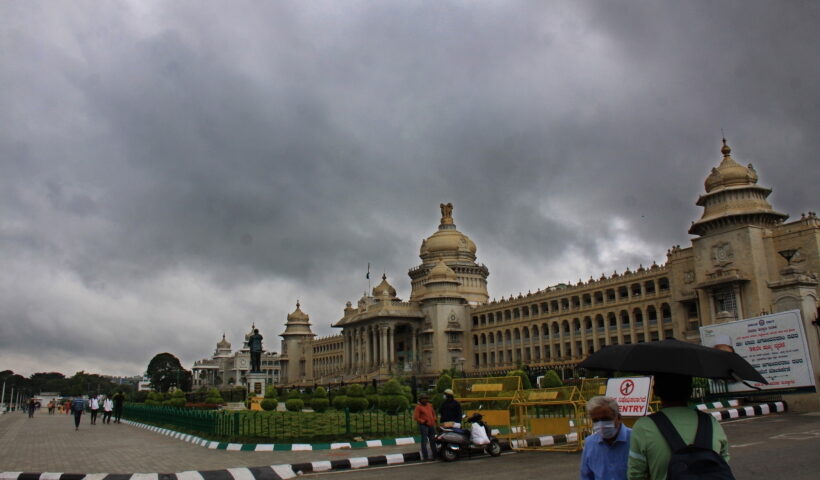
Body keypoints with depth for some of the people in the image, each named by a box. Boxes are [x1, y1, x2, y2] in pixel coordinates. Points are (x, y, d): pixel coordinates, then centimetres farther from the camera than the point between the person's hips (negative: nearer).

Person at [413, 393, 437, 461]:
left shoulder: (430, 405, 14)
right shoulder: (418, 407, -6)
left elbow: (433, 413, 27)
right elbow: (416, 417, -11)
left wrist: (434, 419, 11)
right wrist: (423, 421, -16)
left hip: (431, 425, 7)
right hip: (424, 426, -7)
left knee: (432, 440, 14)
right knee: (424, 441, -6)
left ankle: (434, 455, 25)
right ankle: (425, 456, -1)